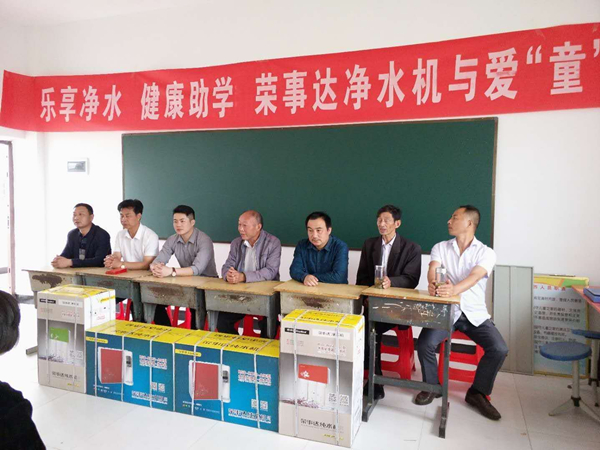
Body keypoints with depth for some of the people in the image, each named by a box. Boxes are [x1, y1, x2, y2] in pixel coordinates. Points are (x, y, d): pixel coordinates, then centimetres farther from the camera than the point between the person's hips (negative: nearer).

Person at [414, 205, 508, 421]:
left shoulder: (486, 253, -1)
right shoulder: (440, 248, 6)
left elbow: (474, 277, -20)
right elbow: (433, 270, -12)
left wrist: (453, 290, -42)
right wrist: (434, 283, -38)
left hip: (475, 314, 0)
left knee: (499, 349, -20)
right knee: (425, 344, -23)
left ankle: (477, 393, 6)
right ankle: (432, 387, 7)